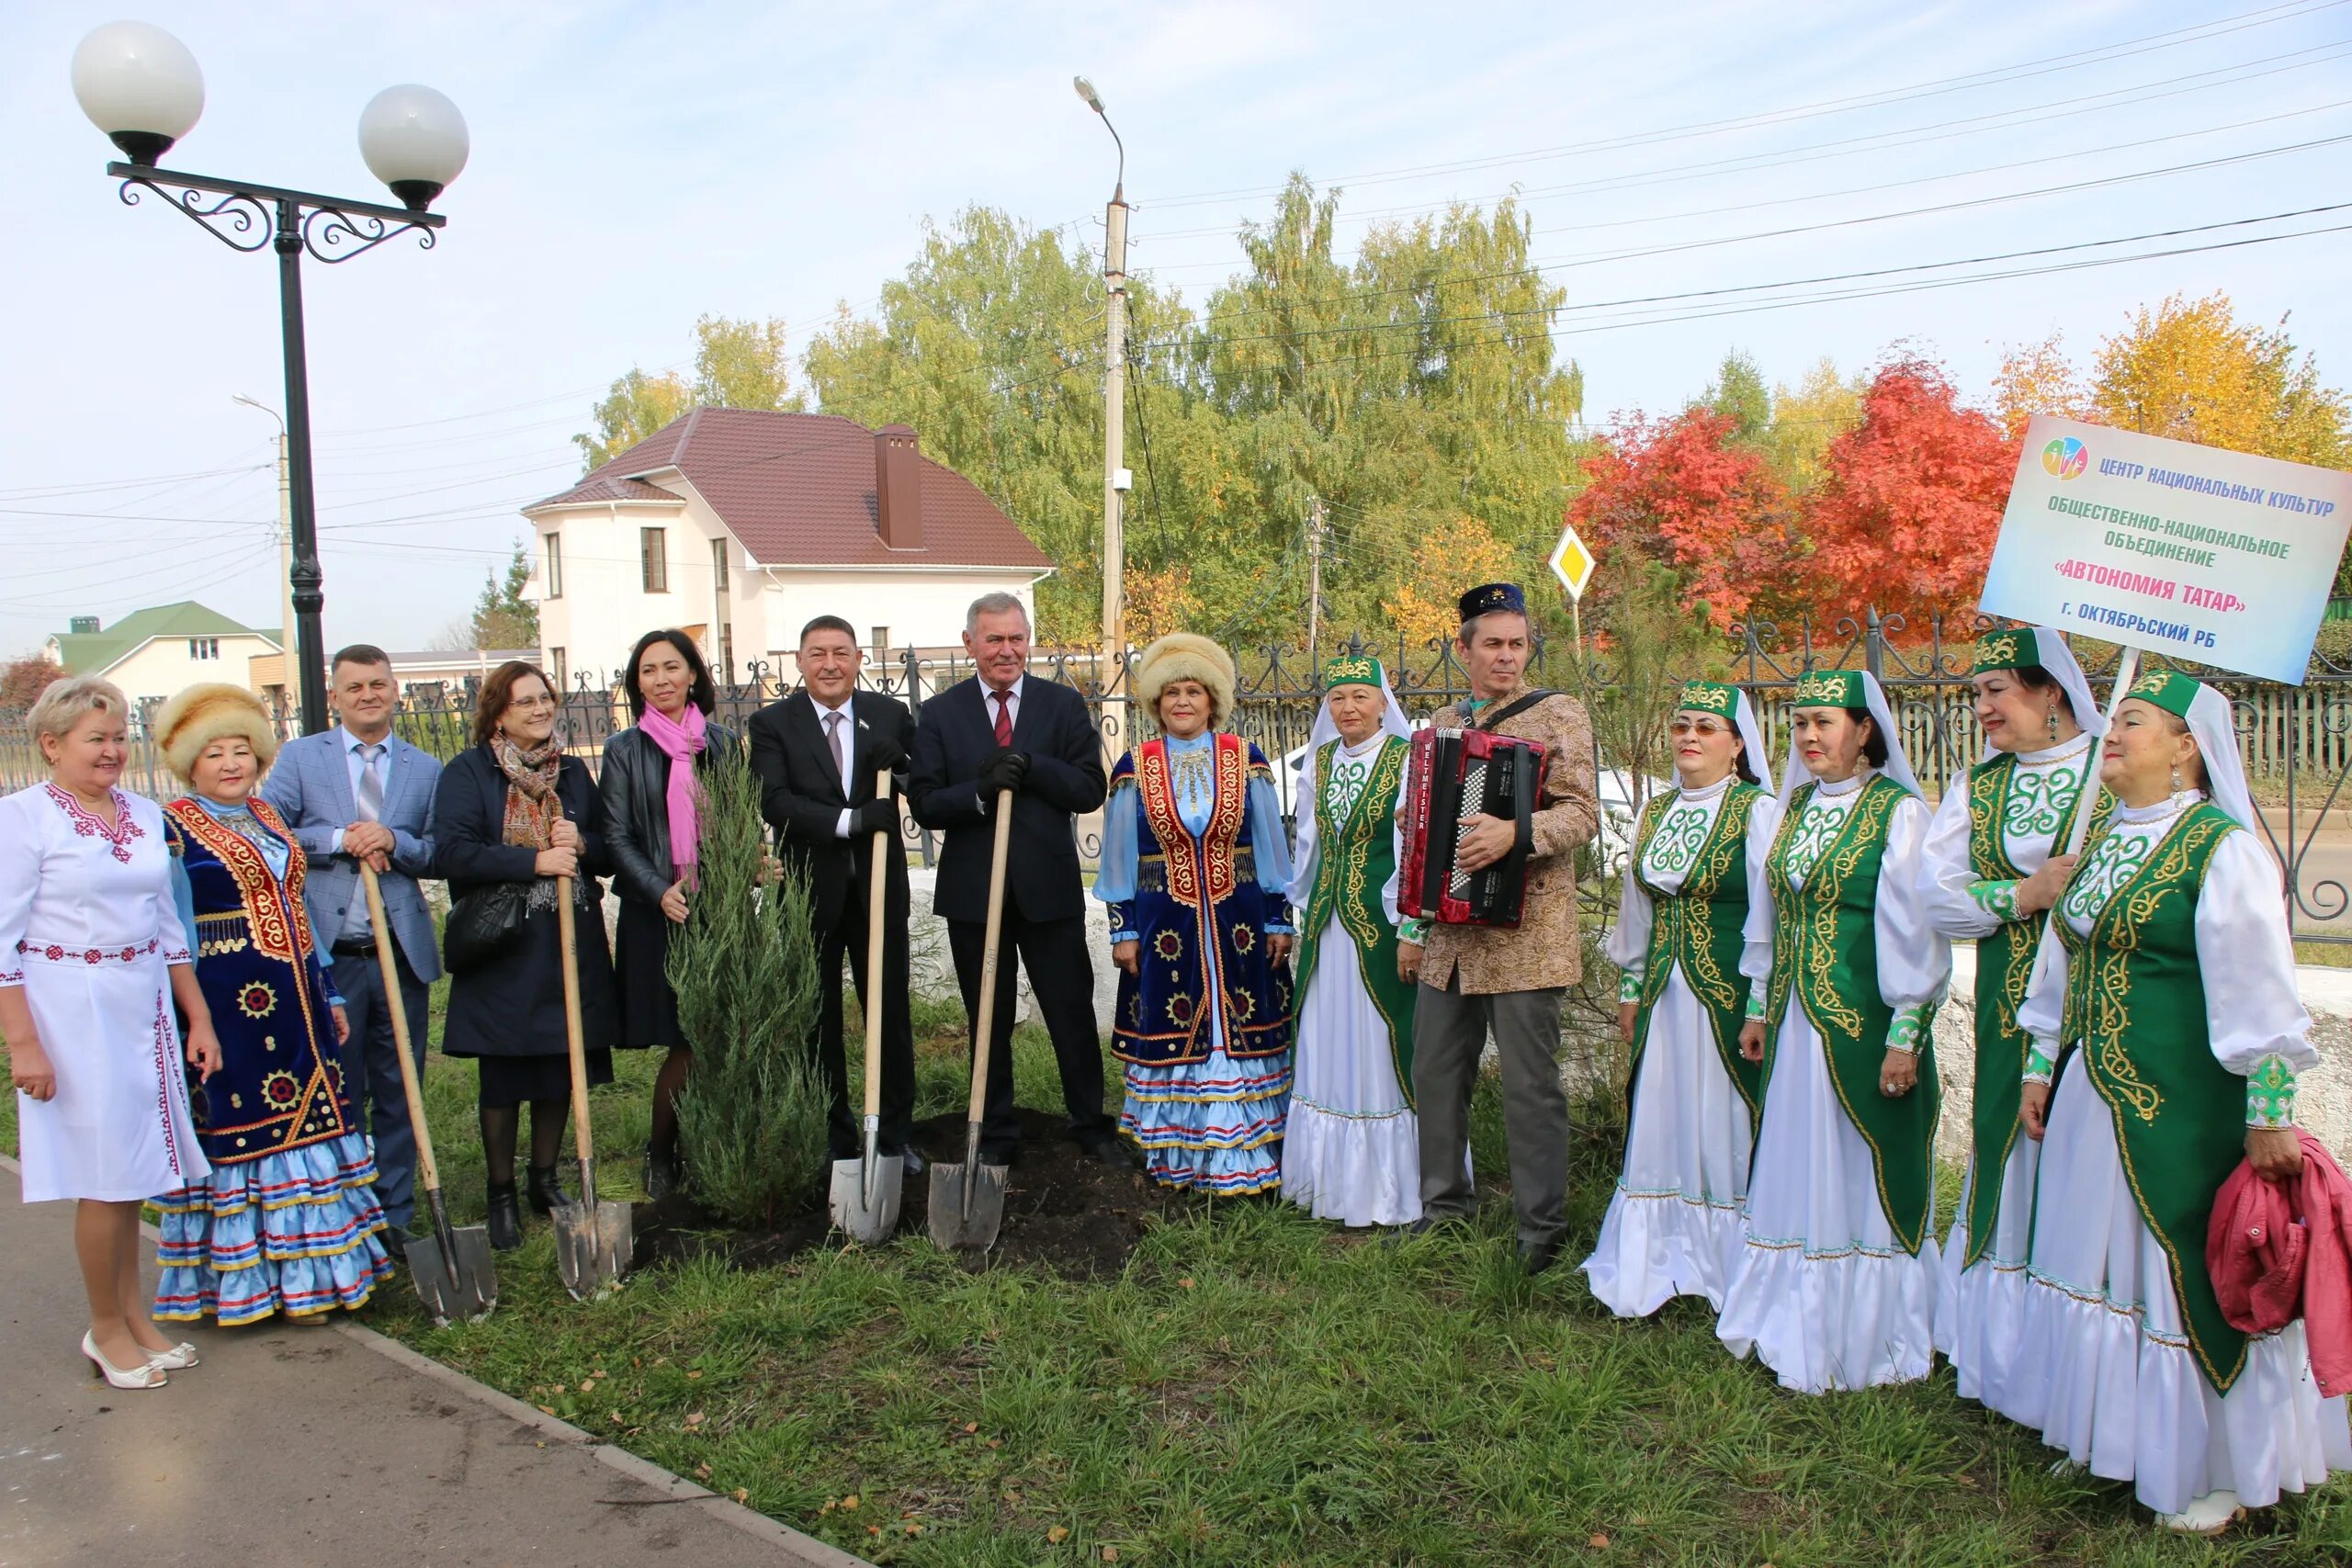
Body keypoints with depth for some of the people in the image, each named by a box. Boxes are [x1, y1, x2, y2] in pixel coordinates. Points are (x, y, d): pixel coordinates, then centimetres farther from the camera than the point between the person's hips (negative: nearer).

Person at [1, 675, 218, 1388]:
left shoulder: (145, 814, 8)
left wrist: (199, 1017, 13)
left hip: (145, 1006, 5)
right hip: (71, 1010, -5)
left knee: (133, 1171, 12)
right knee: (106, 1176, 1)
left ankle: (133, 1315, 26)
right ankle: (107, 1329, 18)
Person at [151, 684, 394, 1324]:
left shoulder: (269, 819, 14)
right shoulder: (172, 828, -6)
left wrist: (328, 995, 17)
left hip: (293, 1001, 7)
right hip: (229, 1006, -7)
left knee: (307, 1120, 10)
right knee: (240, 1126, 0)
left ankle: (312, 1268, 22)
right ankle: (245, 1276, 12)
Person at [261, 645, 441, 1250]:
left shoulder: (427, 769, 9)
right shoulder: (299, 757, 5)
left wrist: (393, 842, -13)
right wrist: (340, 839, -13)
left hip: (402, 953, 2)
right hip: (327, 955, -1)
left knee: (398, 1092, 8)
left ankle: (394, 1217, 19)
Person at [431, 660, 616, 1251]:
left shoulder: (572, 771, 11)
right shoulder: (468, 771, -4)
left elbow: (611, 851, 13)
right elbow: (451, 852, -16)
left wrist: (582, 845, -9)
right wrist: (535, 861, -20)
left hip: (570, 946, 4)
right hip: (503, 951, -4)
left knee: (560, 1068, 11)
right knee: (503, 1077, 4)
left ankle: (546, 1180, 28)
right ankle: (502, 1195, 19)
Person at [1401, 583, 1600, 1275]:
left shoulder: (1558, 714, -3)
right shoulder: (1444, 724, 15)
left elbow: (1582, 812, -13)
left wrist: (1514, 833, -30)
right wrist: (1414, 928, 18)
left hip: (1522, 935, -6)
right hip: (1449, 936, 6)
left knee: (1529, 1087, -1)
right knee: (1437, 1075, 12)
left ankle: (1542, 1231, 12)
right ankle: (1444, 1208, 28)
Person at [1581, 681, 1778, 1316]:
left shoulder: (1759, 812, -8)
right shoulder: (1655, 814, 11)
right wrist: (1630, 988, 16)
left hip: (1729, 995, -6)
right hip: (1665, 996, 6)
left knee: (1726, 1128, 2)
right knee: (1662, 1126, 11)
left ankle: (1727, 1267, 15)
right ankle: (1663, 1259, 23)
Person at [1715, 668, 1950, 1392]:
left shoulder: (1899, 811, -10)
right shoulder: (1796, 805, 10)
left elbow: (1916, 930, -13)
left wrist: (1904, 1037, -15)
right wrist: (1760, 1009, 15)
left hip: (1864, 1020, -6)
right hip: (1796, 1022, 6)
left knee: (1860, 1173, 3)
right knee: (1796, 1167, 12)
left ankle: (1865, 1336, 17)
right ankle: (1796, 1321, 25)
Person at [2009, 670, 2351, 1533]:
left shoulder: (2220, 847, -14)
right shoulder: (2101, 840, 10)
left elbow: (2259, 988, -15)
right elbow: (2063, 967, 16)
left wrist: (2269, 1114, -15)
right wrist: (2040, 1069, 16)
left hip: (2181, 1105, -8)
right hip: (2092, 1095, 8)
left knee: (2190, 1271, 3)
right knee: (2100, 1260, 15)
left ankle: (2220, 1466, 21)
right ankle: (2113, 1436, 32)